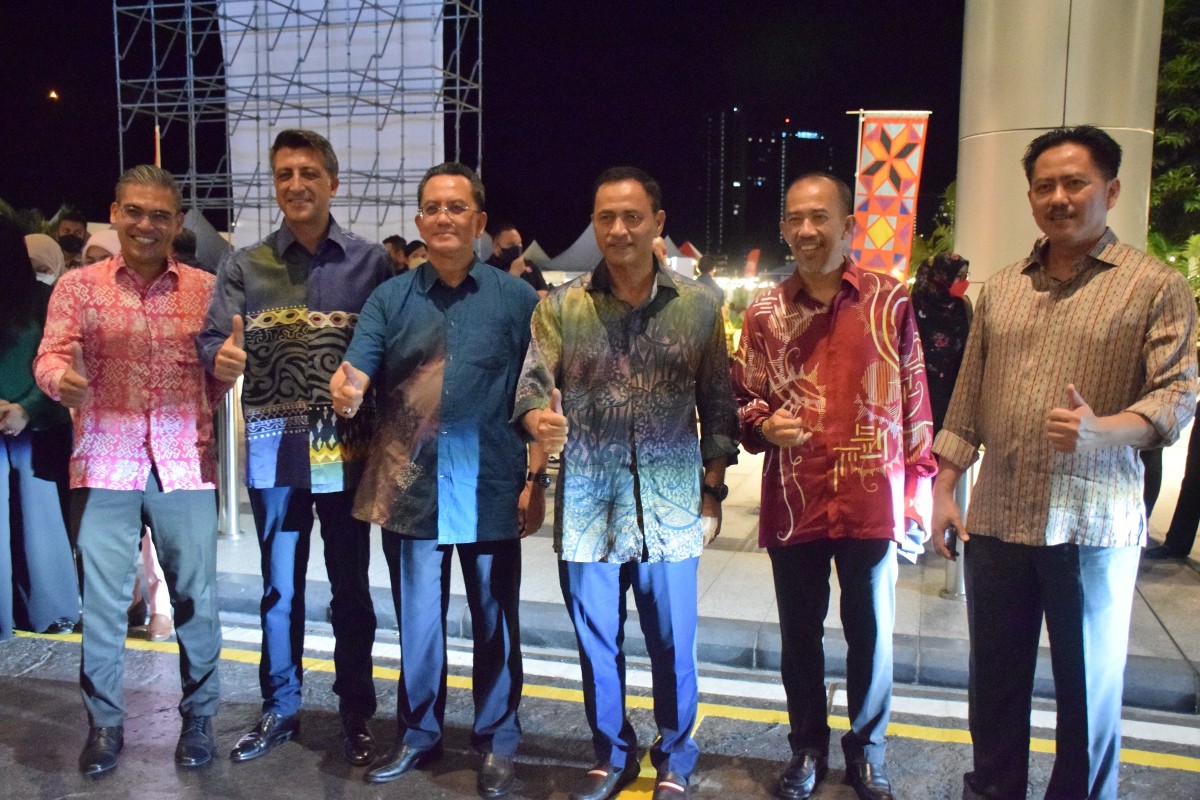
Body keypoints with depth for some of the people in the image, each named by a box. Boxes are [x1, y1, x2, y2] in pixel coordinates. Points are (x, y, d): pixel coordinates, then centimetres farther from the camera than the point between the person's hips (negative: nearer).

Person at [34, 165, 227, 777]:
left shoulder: (205, 288, 5)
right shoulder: (78, 286, 5)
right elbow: (52, 356, -5)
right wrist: (60, 377, -26)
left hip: (185, 466, 0)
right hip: (105, 465, 0)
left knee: (196, 596, 6)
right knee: (101, 600, 5)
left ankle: (198, 716, 23)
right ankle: (104, 722, 22)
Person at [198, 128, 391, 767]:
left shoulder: (370, 262, 0)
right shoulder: (244, 265, 5)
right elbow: (212, 339, -4)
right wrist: (221, 357, -26)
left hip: (347, 449, -1)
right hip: (275, 450, 2)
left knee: (351, 589, 9)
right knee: (280, 588, 14)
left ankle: (355, 715, 25)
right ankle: (279, 710, 31)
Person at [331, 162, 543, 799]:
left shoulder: (517, 299, -1)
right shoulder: (390, 299, 5)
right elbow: (356, 371, -6)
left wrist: (537, 481, -5)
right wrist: (345, 390, -30)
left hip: (490, 492, -2)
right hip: (409, 490, 2)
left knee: (494, 623, 11)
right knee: (417, 623, 15)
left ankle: (497, 742, 29)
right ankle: (417, 734, 34)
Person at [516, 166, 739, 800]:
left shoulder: (697, 306, 2)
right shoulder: (561, 306, 1)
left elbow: (717, 407, 5)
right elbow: (532, 385, -6)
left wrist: (713, 492, 3)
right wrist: (539, 418, -29)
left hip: (671, 510, 0)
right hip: (587, 510, 1)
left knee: (673, 647, 11)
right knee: (597, 646, 14)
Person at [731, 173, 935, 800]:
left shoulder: (889, 301, 0)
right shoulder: (764, 313, 4)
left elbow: (914, 398, 4)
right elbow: (742, 400, 12)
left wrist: (919, 485, 2)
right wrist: (763, 424, -11)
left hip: (871, 502, -1)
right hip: (793, 503, 2)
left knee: (871, 634, 11)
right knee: (799, 635, 13)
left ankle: (866, 749, 33)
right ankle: (807, 747, 34)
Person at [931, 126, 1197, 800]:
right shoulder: (1000, 290, 11)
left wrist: (1100, 430, -27)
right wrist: (945, 491, 8)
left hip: (1094, 529, -4)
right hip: (996, 522, 4)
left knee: (1089, 688, 10)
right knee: (994, 679, 15)